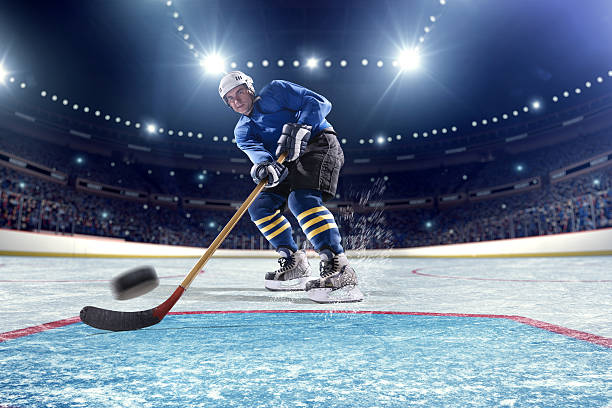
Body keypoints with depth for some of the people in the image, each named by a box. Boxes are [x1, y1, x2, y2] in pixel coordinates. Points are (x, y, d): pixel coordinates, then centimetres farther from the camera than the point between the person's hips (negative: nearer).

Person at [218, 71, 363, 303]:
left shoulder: (275, 91, 1)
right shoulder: (242, 131, 14)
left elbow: (319, 103, -8)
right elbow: (255, 150, -10)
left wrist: (299, 128, -25)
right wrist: (264, 165, -33)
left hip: (319, 144, -7)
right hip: (289, 163, 7)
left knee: (301, 200, -30)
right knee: (259, 206, -2)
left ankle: (340, 270, -36)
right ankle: (295, 264, 3)